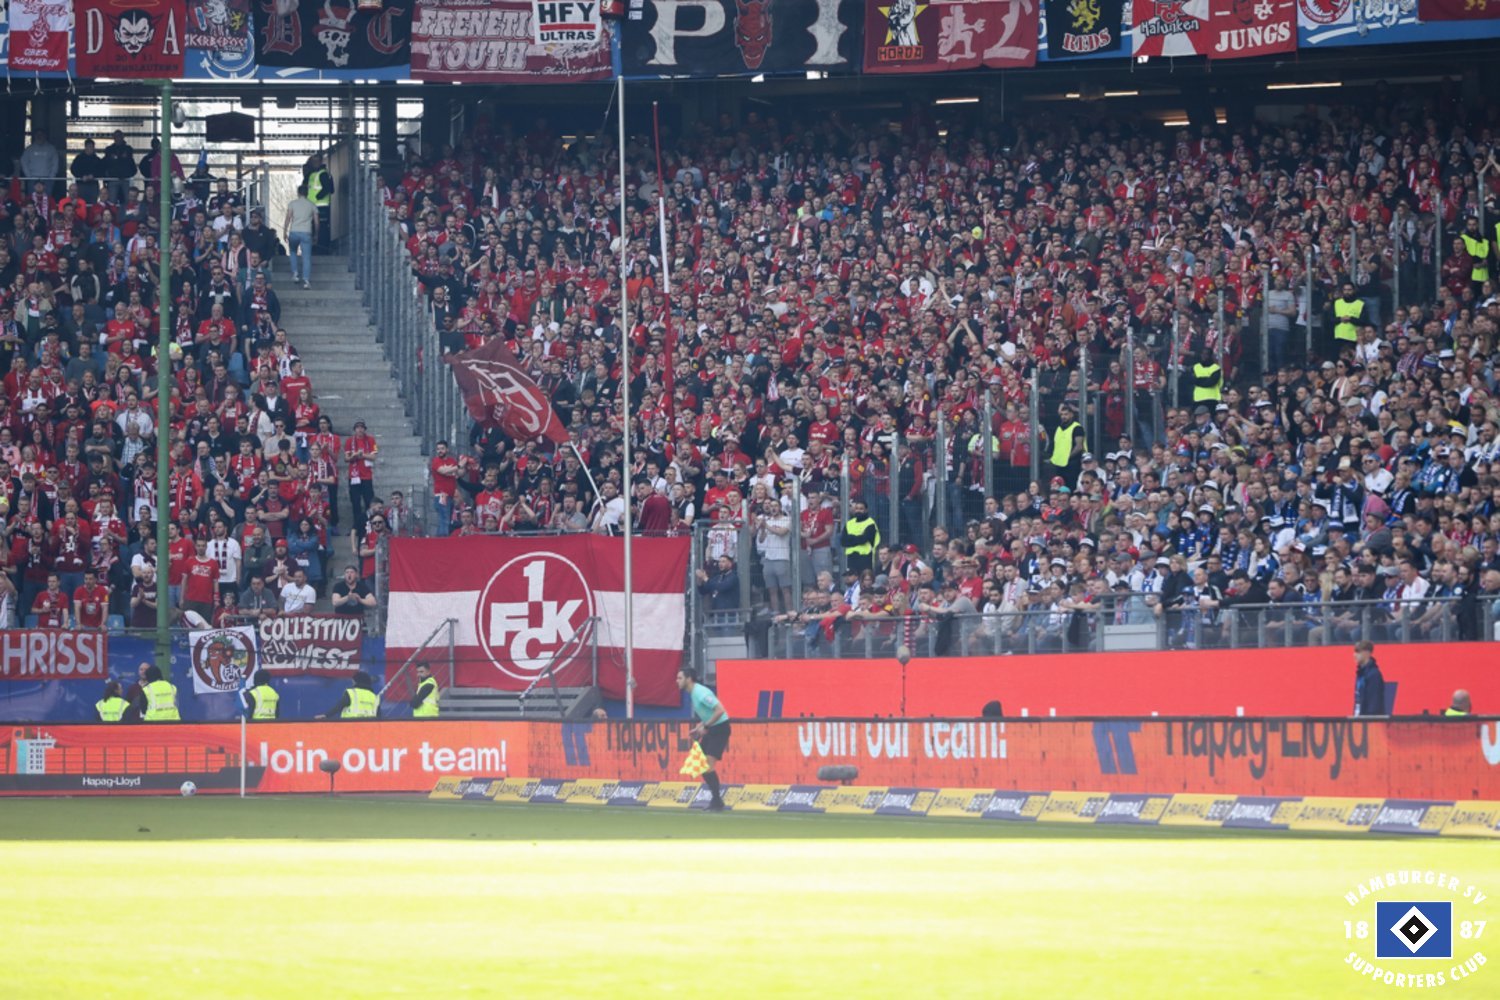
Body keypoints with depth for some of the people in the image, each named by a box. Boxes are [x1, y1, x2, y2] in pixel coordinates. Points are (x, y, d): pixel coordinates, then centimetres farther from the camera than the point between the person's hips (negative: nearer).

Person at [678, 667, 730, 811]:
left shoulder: (701, 693, -21)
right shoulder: (692, 694, 9)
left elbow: (720, 710, -26)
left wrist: (705, 727, -22)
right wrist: (699, 728, 7)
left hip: (720, 728, -10)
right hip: (711, 730, 10)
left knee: (709, 765, -16)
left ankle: (717, 802, -11)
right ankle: (715, 797, 19)